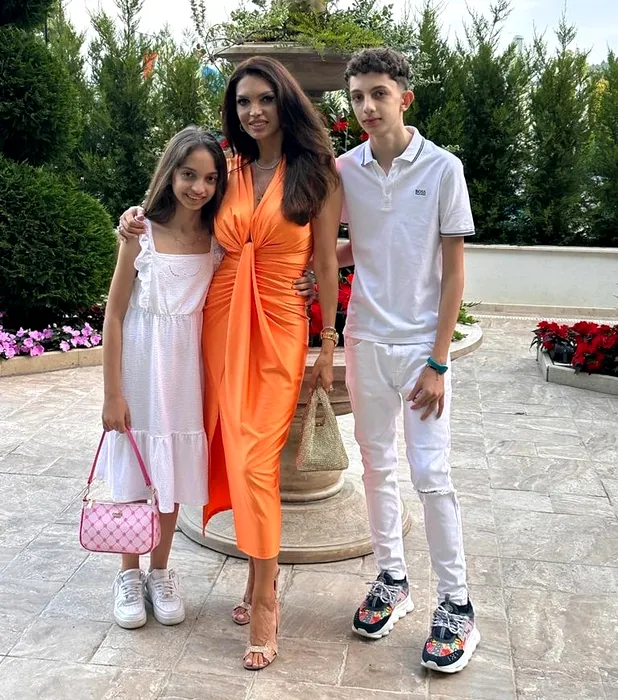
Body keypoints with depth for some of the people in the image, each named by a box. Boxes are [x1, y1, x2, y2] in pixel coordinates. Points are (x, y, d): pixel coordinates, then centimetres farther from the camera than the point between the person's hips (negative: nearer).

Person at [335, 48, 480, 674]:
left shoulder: (443, 169, -7)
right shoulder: (343, 170, 2)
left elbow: (453, 272, -7)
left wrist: (438, 363, -10)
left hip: (422, 345, -3)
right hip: (365, 339, 4)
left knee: (431, 474, -3)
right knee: (377, 464, 11)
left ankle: (456, 606, 13)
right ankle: (391, 580, 28)